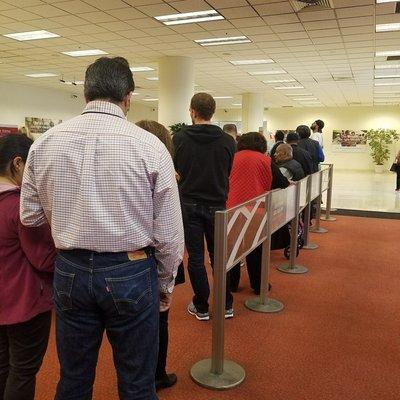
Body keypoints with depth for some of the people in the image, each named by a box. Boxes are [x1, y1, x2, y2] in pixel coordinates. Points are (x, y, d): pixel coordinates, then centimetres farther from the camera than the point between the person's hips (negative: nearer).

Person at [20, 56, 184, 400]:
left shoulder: (44, 143, -3)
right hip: (130, 273, -3)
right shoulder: (149, 145, -13)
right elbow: (169, 230, -10)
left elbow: (31, 216, 5)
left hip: (70, 272, 4)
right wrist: (165, 282, 6)